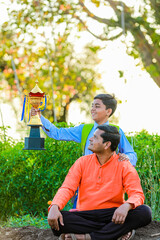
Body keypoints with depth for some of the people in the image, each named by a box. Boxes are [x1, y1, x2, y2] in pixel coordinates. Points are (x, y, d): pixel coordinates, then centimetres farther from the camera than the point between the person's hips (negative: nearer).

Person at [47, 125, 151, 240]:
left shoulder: (124, 166, 0)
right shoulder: (82, 162, 6)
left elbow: (137, 195, -10)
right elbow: (67, 188, -2)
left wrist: (126, 206, -35)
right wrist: (54, 207, -25)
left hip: (113, 216, -1)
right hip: (86, 215, 1)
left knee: (144, 212, -29)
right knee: (56, 219, -29)